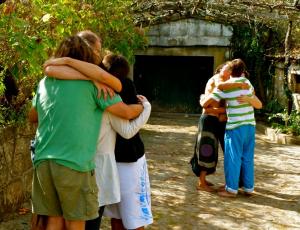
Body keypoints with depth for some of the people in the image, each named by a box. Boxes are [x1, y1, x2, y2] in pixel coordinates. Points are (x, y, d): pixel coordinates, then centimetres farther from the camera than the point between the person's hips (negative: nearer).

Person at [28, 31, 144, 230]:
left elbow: (33, 117, 28)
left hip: (43, 161, 6)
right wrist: (142, 106, 22)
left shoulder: (46, 81, 14)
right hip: (74, 162, -5)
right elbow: (126, 112, 0)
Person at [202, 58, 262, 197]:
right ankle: (248, 187, 19)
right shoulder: (247, 83, 6)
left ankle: (231, 189, 5)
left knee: (233, 158, 2)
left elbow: (206, 103, -8)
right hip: (250, 126, 5)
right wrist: (249, 99, -9)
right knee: (248, 158, 12)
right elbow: (259, 105, 6)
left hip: (235, 127, -5)